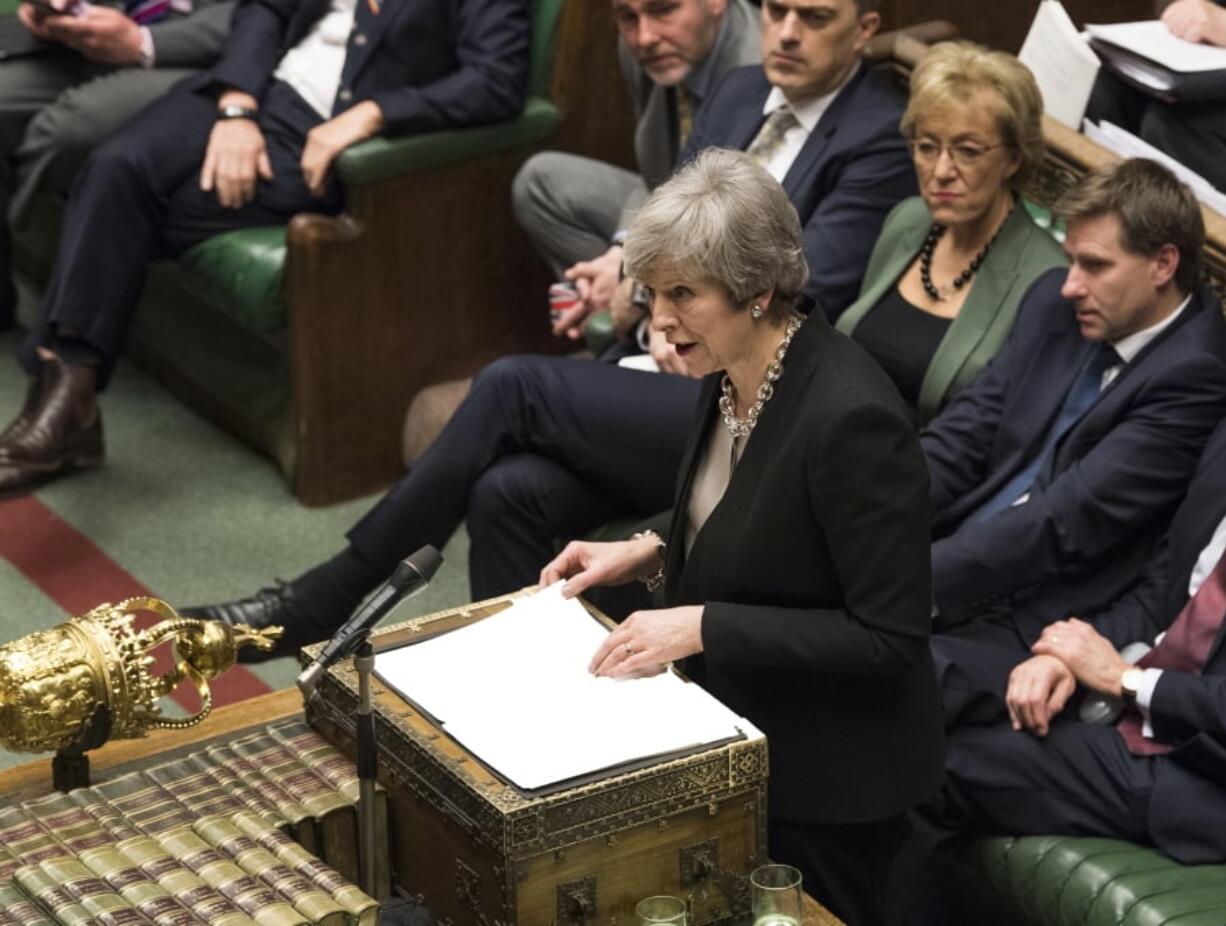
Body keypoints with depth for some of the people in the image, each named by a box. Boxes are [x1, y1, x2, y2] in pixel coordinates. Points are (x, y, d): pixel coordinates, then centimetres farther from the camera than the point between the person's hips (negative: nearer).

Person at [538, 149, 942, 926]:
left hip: (830, 776, -8)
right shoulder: (732, 377, -3)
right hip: (742, 735, 8)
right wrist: (650, 555, 0)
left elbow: (889, 635, -27)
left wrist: (701, 627, -27)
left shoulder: (850, 417, -29)